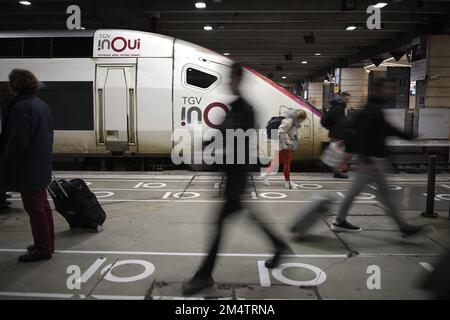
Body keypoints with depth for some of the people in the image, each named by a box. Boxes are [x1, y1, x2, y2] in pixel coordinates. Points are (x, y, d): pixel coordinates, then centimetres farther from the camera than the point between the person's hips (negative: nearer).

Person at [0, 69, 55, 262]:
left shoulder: (21, 107, -18)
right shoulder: (41, 104, 10)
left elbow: (17, 142, -22)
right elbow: (49, 133, 17)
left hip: (28, 168, -9)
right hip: (41, 166, 9)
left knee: (35, 208, -1)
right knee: (42, 205, 17)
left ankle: (43, 248, 7)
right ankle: (47, 242, 28)